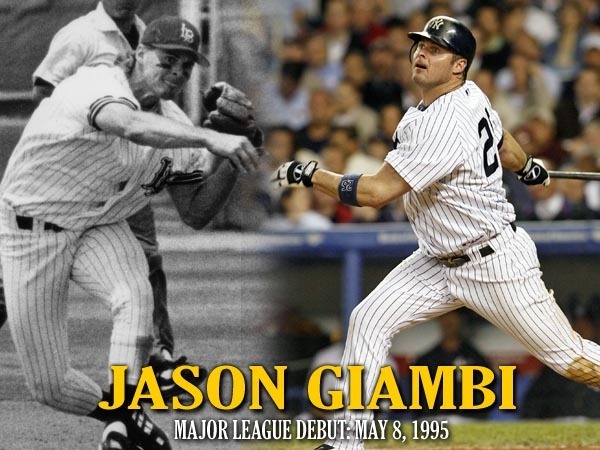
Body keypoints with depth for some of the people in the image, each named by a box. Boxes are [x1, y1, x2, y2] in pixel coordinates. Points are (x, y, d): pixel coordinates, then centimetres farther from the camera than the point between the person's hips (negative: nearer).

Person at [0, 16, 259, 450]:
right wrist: (210, 138, -61)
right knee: (50, 383, -6)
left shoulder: (176, 126, -3)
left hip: (101, 229, 5)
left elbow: (195, 213, 3)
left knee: (135, 294, -30)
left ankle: (125, 411, -18)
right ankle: (115, 413, 22)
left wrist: (228, 160, -13)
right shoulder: (97, 84, -26)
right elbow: (132, 126, -50)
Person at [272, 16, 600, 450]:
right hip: (440, 262, 9)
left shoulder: (445, 125, -29)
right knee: (369, 319, -3)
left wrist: (310, 174, -23)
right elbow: (500, 136, 21)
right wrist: (526, 166, 42)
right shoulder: (471, 95, -1)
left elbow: (377, 192, -30)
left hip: (496, 264, -9)